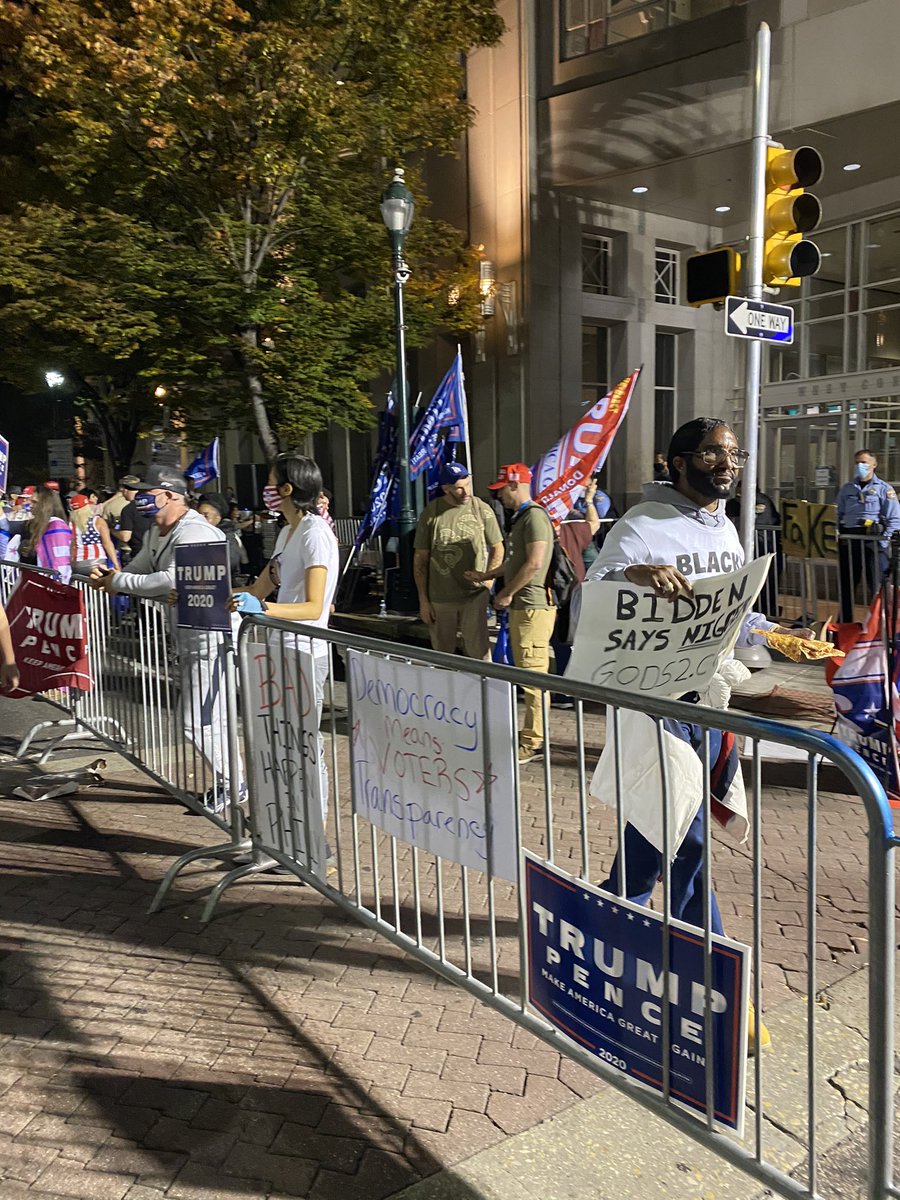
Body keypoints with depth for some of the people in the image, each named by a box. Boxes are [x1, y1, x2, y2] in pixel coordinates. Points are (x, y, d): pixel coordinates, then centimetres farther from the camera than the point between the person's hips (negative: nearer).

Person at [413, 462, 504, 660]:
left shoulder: (481, 509, -1)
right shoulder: (430, 513, -2)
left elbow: (497, 549, 9)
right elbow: (420, 559, 2)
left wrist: (485, 579, -5)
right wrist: (423, 600, 0)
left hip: (474, 596, -1)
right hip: (439, 599, 1)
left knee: (478, 652, -5)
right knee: (442, 655, 12)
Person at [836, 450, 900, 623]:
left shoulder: (884, 489, 1)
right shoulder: (847, 489, 14)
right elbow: (838, 516, 15)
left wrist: (882, 543, -13)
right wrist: (837, 536, 1)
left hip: (873, 542, -4)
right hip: (849, 542, 4)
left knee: (876, 587, -4)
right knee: (845, 585, 11)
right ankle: (844, 623, 22)